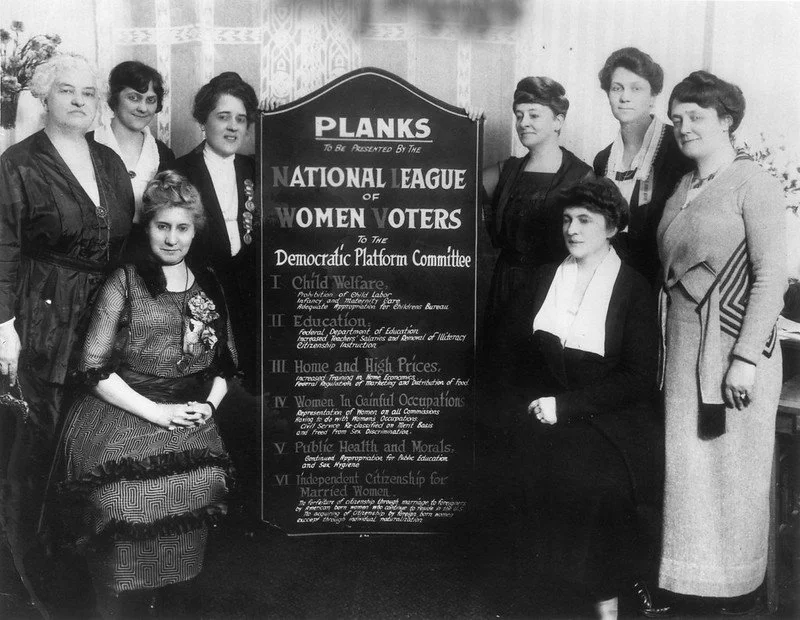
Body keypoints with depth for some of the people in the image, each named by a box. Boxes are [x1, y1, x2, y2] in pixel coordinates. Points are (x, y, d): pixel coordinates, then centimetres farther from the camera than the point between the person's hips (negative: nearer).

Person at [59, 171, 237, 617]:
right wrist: (157, 412, -10)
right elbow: (95, 368, -3)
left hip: (191, 419, 3)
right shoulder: (125, 282, 2)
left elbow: (225, 364, 18)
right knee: (128, 494, -25)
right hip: (125, 414, -2)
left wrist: (208, 405, -1)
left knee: (198, 486, -23)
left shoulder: (209, 287, 13)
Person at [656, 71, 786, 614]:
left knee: (733, 472, 4)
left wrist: (746, 359, -18)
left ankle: (739, 591, 21)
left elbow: (771, 276, -12)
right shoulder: (684, 188, 14)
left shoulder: (752, 183, -6)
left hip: (733, 347, -6)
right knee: (686, 468, 10)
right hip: (682, 346, 6)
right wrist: (663, 347, 6)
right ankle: (681, 586, 24)